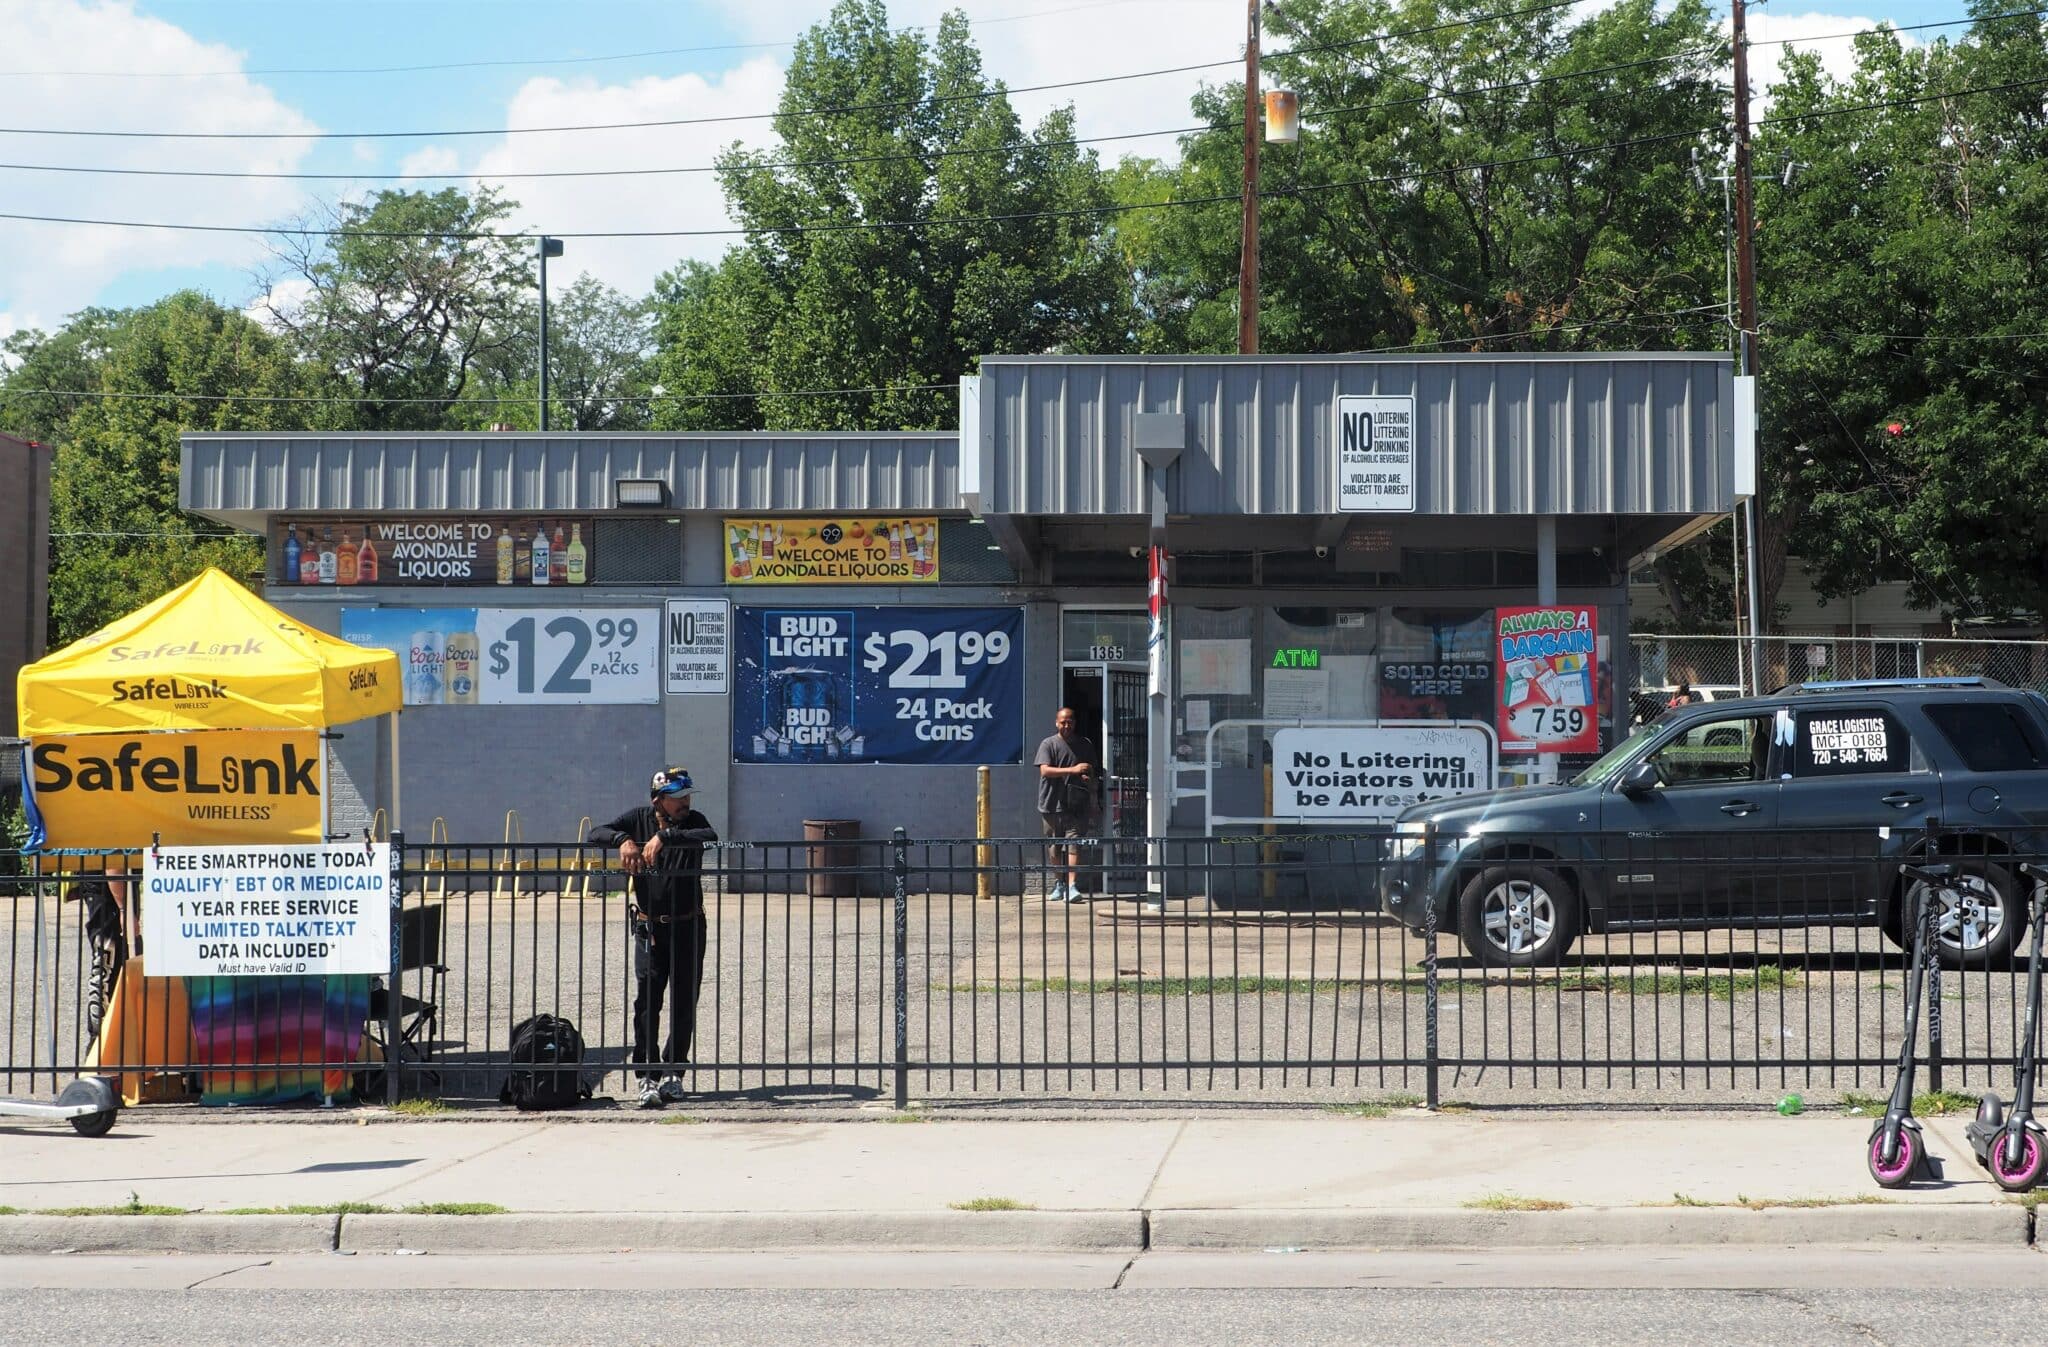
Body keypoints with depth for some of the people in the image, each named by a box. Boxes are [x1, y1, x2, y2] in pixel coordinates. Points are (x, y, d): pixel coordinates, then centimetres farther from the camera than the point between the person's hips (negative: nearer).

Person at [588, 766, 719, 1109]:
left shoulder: (692, 821, -5)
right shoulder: (639, 818, 0)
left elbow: (711, 836, -27)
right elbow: (596, 833, -7)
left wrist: (664, 837, -36)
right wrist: (624, 840, -28)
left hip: (688, 926, 0)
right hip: (649, 926, 0)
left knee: (683, 1004, 5)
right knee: (646, 1003, -9)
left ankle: (673, 1071, 20)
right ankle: (648, 1078, -10)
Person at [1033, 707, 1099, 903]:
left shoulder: (1085, 746, 13)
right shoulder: (1048, 744, 3)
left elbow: (1091, 775, 22)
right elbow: (1045, 770, -11)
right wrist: (1073, 770, -20)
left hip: (1076, 806, 1)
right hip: (1052, 804, -1)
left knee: (1074, 843, -12)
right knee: (1055, 847, 7)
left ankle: (1071, 887, -19)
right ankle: (1060, 885, 22)